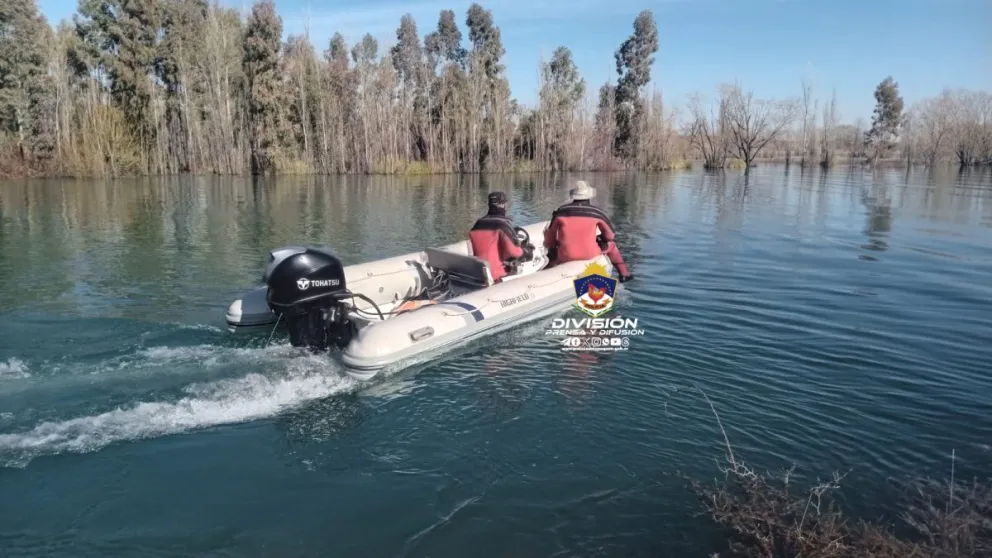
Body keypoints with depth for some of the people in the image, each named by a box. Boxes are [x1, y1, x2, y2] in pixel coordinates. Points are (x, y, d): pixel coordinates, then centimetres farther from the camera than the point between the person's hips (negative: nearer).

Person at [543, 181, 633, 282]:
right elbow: (610, 235, 8)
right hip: (590, 254, 0)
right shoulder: (596, 212, 0)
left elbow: (550, 236, 12)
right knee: (610, 245, 26)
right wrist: (599, 238, 30)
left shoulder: (561, 211, 4)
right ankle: (623, 274, 31)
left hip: (565, 256, 1)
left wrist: (549, 246, 33)